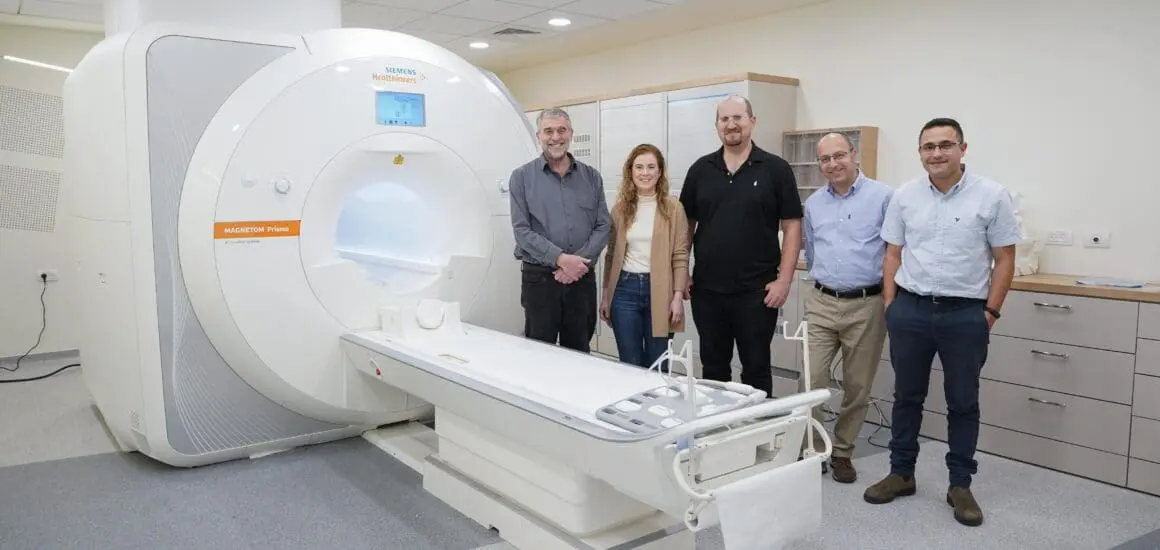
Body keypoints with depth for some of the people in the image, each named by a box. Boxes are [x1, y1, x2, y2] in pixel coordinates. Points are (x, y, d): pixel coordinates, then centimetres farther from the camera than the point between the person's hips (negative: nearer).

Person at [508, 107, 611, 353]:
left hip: (582, 277, 2)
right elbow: (522, 230, -7)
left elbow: (603, 226, 4)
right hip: (539, 277, -2)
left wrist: (579, 261, -12)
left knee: (578, 353, 10)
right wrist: (560, 258, -18)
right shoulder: (522, 177, 1)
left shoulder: (591, 177, 8)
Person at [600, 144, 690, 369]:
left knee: (657, 367, 7)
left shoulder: (673, 208, -1)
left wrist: (678, 296, -8)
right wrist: (605, 294, 8)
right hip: (625, 289, 2)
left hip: (659, 290, -2)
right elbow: (611, 254, 10)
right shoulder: (620, 208, 7)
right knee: (629, 366, 8)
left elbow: (680, 256, -2)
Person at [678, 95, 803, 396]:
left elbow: (792, 227, -3)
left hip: (757, 290, -3)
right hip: (707, 289, 3)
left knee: (756, 368, 7)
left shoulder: (776, 169, -2)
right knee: (713, 368, 13)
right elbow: (686, 225, 11)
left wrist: (784, 279, -9)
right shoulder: (700, 169, 7)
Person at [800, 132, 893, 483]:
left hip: (866, 306, -3)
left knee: (857, 387, 8)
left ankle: (842, 453, 24)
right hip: (821, 304, 3)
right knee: (811, 382, -4)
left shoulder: (883, 197, -5)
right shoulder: (813, 204, 10)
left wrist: (890, 294, 0)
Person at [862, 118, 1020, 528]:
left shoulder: (991, 196, -4)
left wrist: (991, 312, -6)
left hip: (965, 314, -2)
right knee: (907, 396, 12)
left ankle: (960, 485, 20)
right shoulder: (904, 197, 3)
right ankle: (901, 473, 25)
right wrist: (890, 306, 3)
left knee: (963, 403, 7)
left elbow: (1004, 259, -2)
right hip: (910, 310, 2)